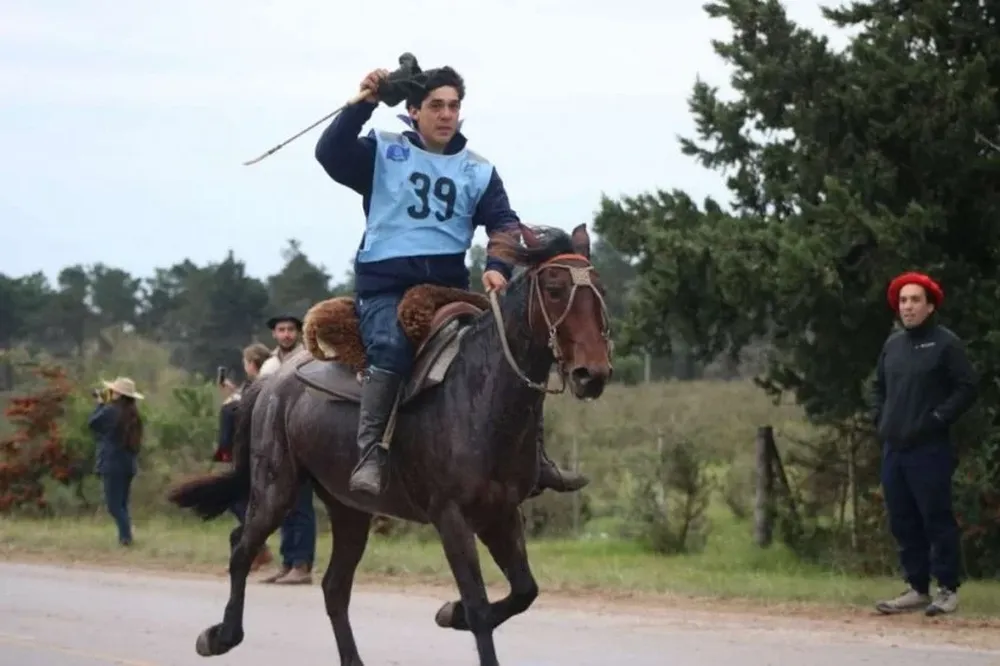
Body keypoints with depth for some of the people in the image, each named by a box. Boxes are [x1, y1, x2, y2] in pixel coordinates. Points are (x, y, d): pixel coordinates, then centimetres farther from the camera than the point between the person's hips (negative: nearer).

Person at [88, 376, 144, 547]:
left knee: (114, 504, -8)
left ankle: (126, 536, -20)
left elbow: (93, 423, -1)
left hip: (112, 464, -7)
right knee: (122, 504, 13)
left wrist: (100, 403, 12)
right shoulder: (133, 414, 9)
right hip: (129, 464, 7)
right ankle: (125, 537, 8)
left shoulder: (111, 411, -13)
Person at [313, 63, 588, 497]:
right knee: (391, 346, -33)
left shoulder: (478, 172, 12)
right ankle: (369, 455, -36)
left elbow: (504, 224, 1)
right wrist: (363, 104, -21)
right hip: (384, 283, -4)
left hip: (448, 285, 4)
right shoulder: (383, 153, 4)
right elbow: (329, 153, -11)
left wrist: (498, 266, -19)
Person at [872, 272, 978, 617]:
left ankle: (947, 590, 2)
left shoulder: (945, 343, -6)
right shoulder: (893, 344, 13)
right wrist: (881, 420, 11)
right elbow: (880, 386, 26)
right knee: (903, 522, 9)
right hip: (894, 448, 7)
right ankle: (917, 588, 16)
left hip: (929, 449, -7)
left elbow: (967, 388, -9)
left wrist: (937, 420, -13)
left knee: (937, 519, -4)